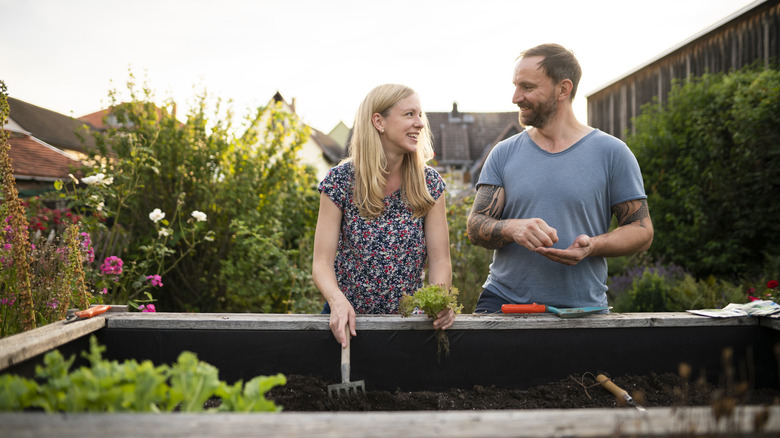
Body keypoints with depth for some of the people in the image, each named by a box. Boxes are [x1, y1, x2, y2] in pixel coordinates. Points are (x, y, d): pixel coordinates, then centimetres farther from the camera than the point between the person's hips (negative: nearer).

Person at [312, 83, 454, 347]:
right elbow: (322, 262, -9)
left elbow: (439, 260, 0)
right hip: (349, 319, -2)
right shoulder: (340, 181, -6)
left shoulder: (429, 183, 1)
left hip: (408, 318, 2)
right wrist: (338, 301, -28)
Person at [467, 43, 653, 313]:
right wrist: (512, 229, -17)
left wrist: (591, 246, -14)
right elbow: (475, 227, 4)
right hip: (503, 302, 0)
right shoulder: (503, 154, 10)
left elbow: (642, 231, 5)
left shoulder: (612, 153, 4)